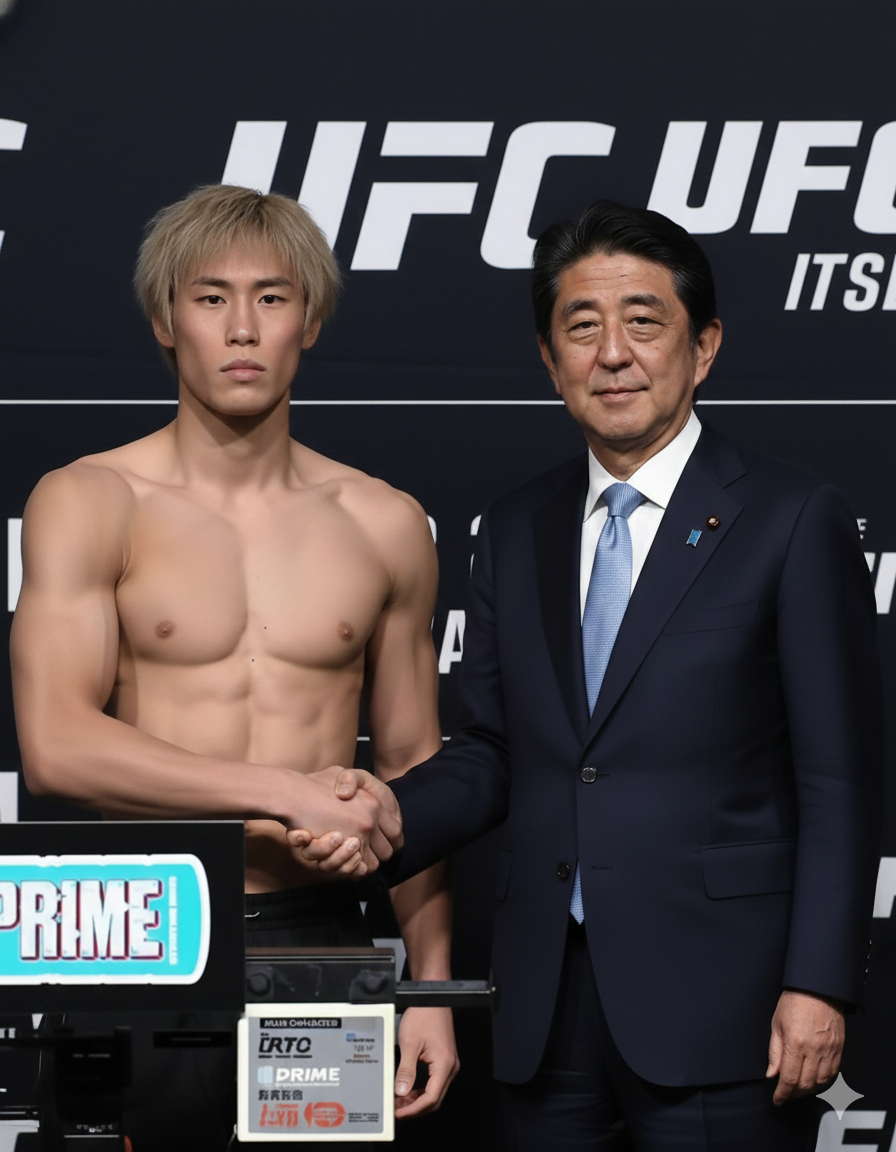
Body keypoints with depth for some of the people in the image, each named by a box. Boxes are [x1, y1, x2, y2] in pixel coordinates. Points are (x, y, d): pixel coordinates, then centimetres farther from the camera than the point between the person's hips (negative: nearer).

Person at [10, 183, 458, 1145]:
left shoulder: (384, 526, 10)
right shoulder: (85, 503, 0)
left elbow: (411, 769, 14)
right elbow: (55, 748, -12)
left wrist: (431, 987, 5)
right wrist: (290, 794, -15)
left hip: (318, 934, 2)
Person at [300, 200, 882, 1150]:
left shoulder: (792, 520, -2)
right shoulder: (515, 531, 14)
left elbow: (839, 782, -5)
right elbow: (493, 752, 16)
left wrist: (818, 985, -12)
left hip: (715, 1017, -5)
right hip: (548, 1012, 5)